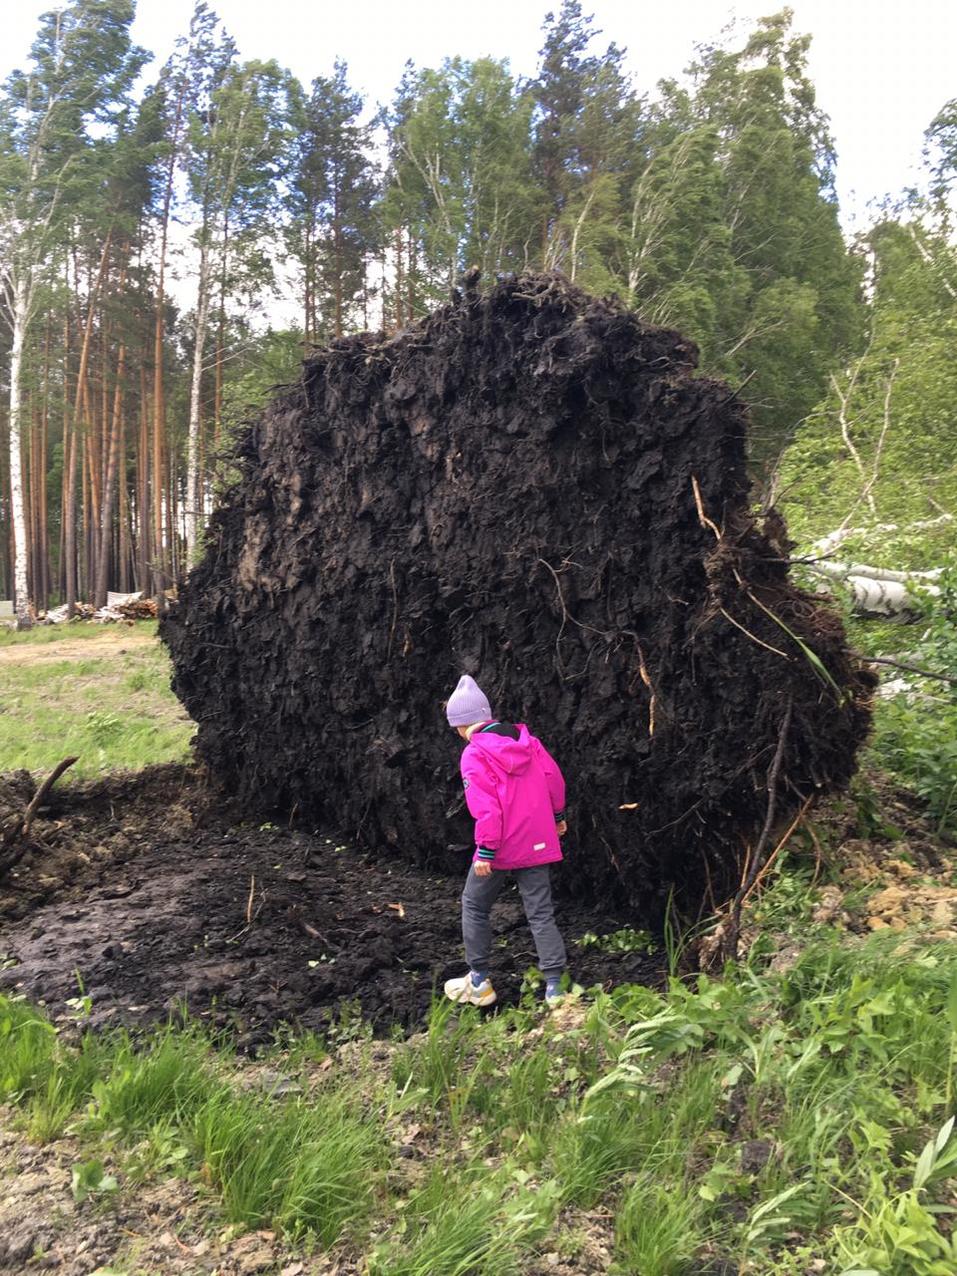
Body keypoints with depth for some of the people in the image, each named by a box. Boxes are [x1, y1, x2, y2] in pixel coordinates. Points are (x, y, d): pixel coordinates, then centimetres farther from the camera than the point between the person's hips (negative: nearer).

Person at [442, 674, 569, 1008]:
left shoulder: (474, 754, -15)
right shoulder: (527, 741, 4)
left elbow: (485, 807, -20)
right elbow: (554, 779, 10)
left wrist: (485, 850, -15)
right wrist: (558, 816, 24)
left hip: (499, 848, -5)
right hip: (537, 844, 5)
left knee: (475, 907, 15)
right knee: (541, 913, 9)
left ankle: (478, 982, 23)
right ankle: (554, 988, 5)